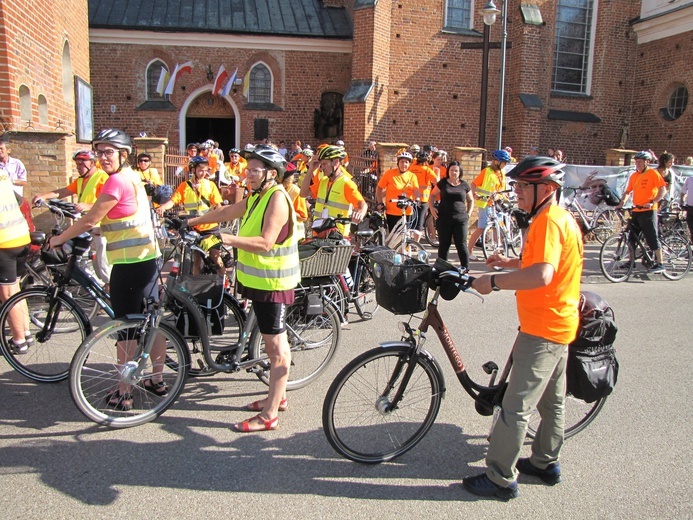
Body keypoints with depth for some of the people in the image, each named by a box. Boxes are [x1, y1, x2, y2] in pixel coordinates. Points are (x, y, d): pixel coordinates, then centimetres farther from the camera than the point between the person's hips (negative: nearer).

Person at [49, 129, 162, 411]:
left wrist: (59, 238, 1)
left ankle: (123, 392, 11)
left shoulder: (117, 181, -14)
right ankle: (157, 380, 28)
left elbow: (90, 221, -11)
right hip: (148, 258, 9)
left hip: (128, 263, -9)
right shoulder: (133, 177, 14)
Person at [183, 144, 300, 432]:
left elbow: (265, 242, -28)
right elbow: (227, 212, 24)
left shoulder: (277, 198, -18)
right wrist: (193, 221, 27)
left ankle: (269, 415, 2)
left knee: (276, 345, -4)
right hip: (258, 279, 10)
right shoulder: (256, 197, 13)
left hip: (272, 281, -10)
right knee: (272, 340, 18)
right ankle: (278, 397, 33)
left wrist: (228, 239, -36)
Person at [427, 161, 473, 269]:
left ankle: (465, 269, 2)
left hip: (461, 219, 0)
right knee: (443, 245, 6)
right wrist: (431, 207, -3)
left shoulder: (464, 185, 8)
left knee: (461, 245, -3)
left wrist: (468, 213, 8)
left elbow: (471, 200, 19)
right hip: (444, 219, 0)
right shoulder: (443, 183, 6)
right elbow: (433, 195, 12)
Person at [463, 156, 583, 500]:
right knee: (552, 400, 21)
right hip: (560, 324, 11)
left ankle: (500, 479, 6)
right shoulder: (563, 218, 13)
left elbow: (541, 275, -34)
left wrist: (494, 282, -26)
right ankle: (546, 462, 36)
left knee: (516, 407, -4)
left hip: (542, 329, -11)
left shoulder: (548, 221, -20)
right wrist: (510, 263, 15)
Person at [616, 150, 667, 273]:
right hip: (636, 211, 7)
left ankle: (660, 264, -3)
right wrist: (622, 202, -1)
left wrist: (652, 202, -22)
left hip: (648, 211, -7)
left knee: (652, 238, -7)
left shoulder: (653, 173, -5)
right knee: (632, 237, 10)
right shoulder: (634, 175, 13)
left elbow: (663, 190, -11)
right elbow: (628, 191, 16)